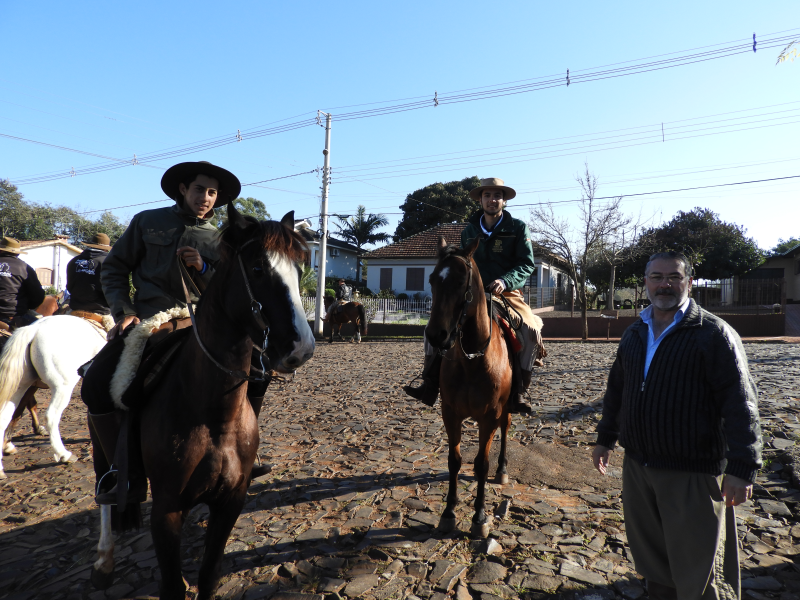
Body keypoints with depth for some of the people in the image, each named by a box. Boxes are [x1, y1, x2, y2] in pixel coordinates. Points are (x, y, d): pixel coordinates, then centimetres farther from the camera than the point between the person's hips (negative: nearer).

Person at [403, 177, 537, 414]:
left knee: (530, 329, -30)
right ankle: (430, 386, -10)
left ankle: (517, 391, -14)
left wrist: (505, 281, -22)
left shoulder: (518, 228, 1)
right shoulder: (469, 231, 12)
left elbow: (527, 264, -4)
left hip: (508, 292, -3)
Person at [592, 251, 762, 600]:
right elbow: (616, 391, 17)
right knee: (651, 555, 21)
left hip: (693, 473, -6)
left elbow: (740, 404, -13)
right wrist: (606, 438, 19)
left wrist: (741, 467, -17)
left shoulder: (714, 333, -9)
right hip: (637, 466, 6)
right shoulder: (633, 335, 10)